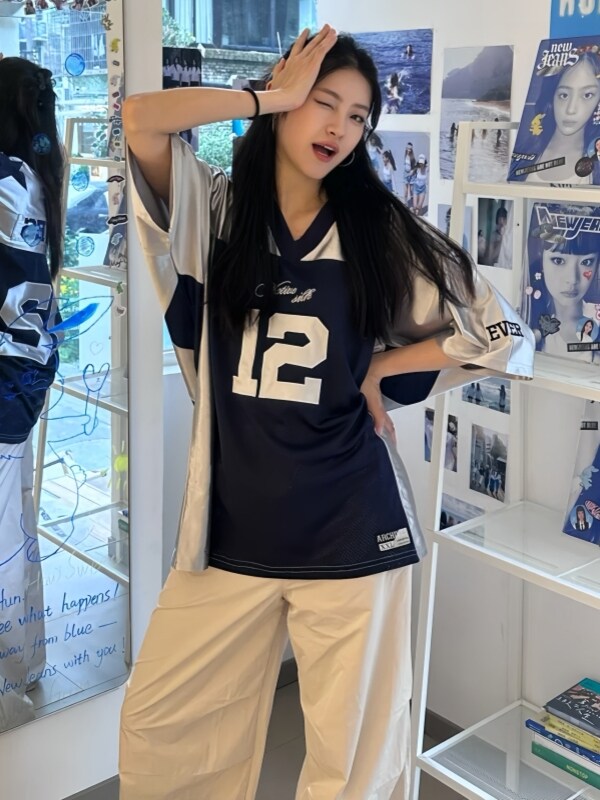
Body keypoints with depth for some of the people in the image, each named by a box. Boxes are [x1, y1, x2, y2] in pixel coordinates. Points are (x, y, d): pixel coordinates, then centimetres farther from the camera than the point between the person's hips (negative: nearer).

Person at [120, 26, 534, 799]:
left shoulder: (383, 230, 1)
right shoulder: (216, 209, 3)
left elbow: (504, 333, 2)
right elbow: (140, 118, -14)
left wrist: (381, 367, -3)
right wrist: (271, 96, -6)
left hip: (350, 531, -1)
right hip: (232, 526, 2)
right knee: (155, 724, 15)